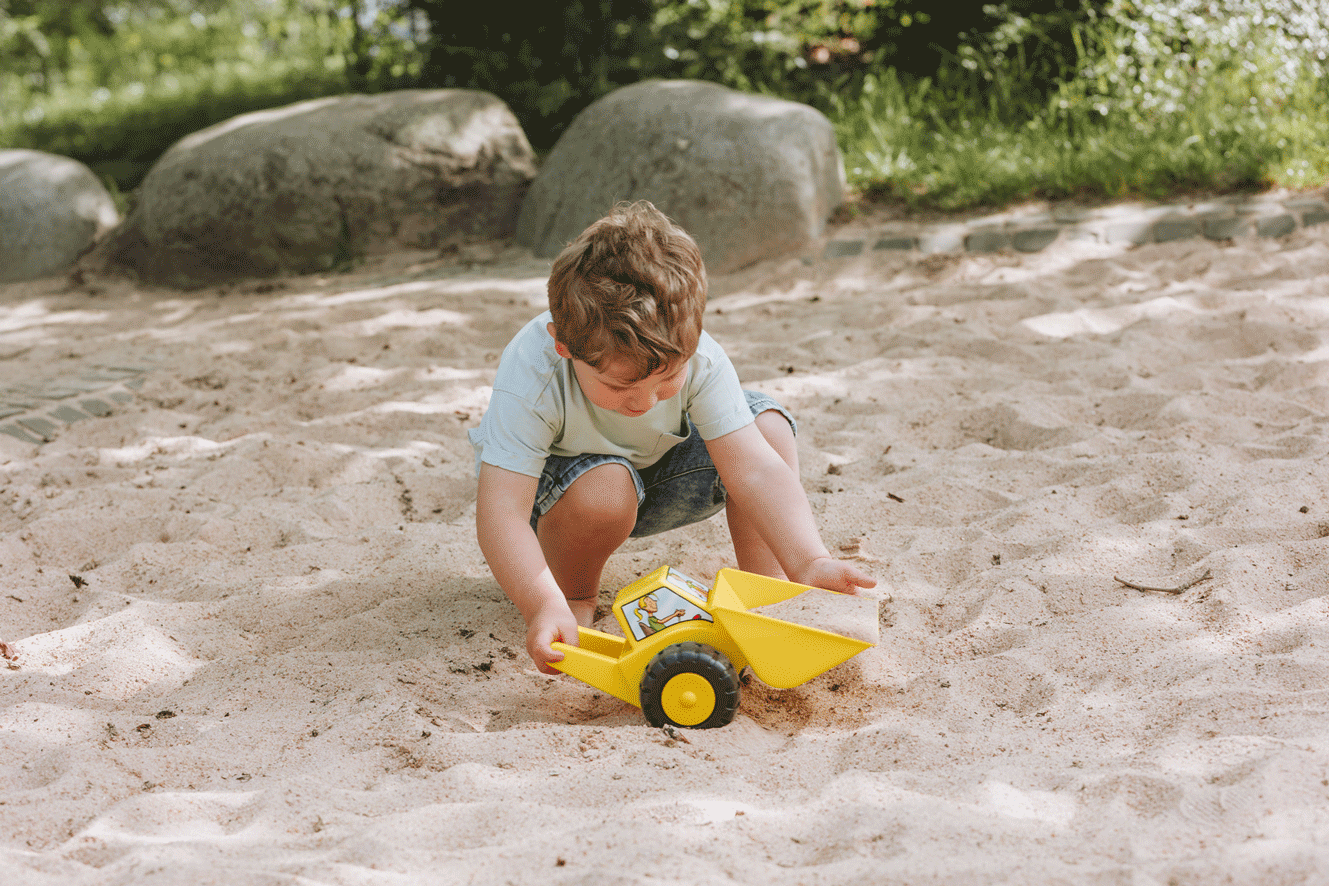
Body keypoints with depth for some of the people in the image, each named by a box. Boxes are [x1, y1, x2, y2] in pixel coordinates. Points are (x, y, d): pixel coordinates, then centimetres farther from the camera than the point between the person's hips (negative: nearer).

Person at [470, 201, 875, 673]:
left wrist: (809, 563, -44)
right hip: (549, 483, -3)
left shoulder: (697, 358, -28)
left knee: (767, 425, -17)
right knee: (605, 487, -38)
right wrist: (545, 607, -55)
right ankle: (572, 593, -7)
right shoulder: (530, 380, -38)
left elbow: (754, 469, -31)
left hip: (653, 470, 4)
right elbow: (501, 514, -41)